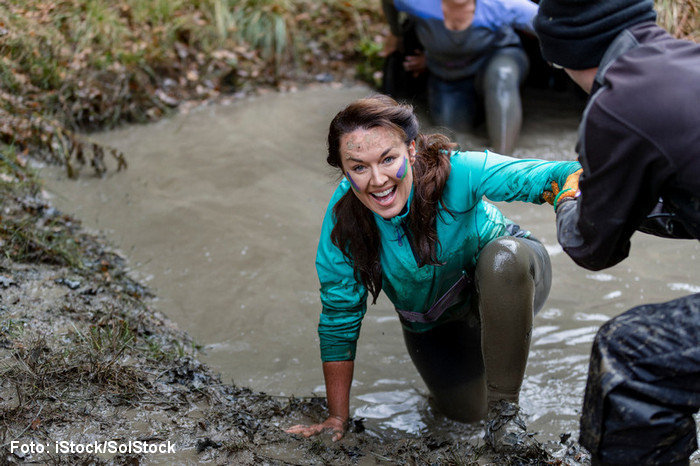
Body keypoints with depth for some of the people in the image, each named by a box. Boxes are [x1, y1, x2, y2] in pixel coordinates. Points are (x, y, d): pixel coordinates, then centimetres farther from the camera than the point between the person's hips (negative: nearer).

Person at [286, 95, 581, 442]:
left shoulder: (455, 173, -34)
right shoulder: (343, 219, -25)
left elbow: (540, 177, -45)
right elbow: (339, 318, -16)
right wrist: (337, 418, -12)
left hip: (501, 281, -3)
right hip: (430, 320, 3)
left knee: (505, 258, -36)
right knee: (465, 410, -7)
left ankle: (504, 395, -14)